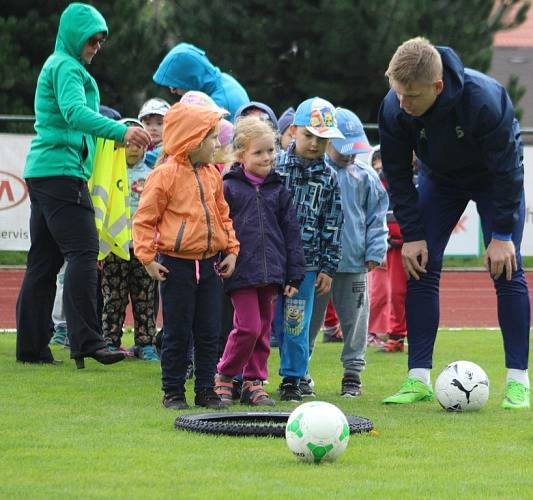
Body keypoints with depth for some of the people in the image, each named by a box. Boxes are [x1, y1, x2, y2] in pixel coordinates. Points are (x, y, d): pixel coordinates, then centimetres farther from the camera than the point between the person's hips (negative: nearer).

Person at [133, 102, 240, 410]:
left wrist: (231, 250, 11)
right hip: (177, 265, -6)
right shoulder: (166, 175, -10)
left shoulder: (212, 175, 10)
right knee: (177, 333, 0)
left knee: (210, 332, 7)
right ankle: (173, 392, 9)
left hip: (210, 263, 6)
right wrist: (148, 258, -13)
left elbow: (223, 216, 20)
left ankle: (206, 389, 16)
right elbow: (144, 219, -8)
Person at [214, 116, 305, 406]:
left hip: (271, 272, 4)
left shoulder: (279, 191, 11)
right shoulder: (229, 188, -1)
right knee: (248, 327, -10)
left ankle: (254, 382, 17)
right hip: (241, 271, -4)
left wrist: (294, 275, 8)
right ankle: (224, 377, 6)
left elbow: (291, 234, 13)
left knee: (263, 330, 8)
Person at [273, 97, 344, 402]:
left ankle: (292, 379, 15)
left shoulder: (328, 178, 4)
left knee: (296, 325, 3)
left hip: (305, 265, 1)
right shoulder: (276, 166, -1)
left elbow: (333, 225, 7)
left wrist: (328, 268, 4)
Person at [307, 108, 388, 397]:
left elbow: (377, 218, 8)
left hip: (354, 265, 1)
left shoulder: (365, 176, 3)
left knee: (354, 319, 6)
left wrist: (375, 252, 0)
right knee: (308, 320, 8)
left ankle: (352, 374, 16)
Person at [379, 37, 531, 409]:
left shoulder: (485, 99, -39)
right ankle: (419, 378, -4)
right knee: (421, 267, -8)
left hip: (494, 179, -3)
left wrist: (502, 235, -25)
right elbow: (397, 173, -13)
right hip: (440, 179, 3)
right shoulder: (394, 108, -29)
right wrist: (411, 235, -15)